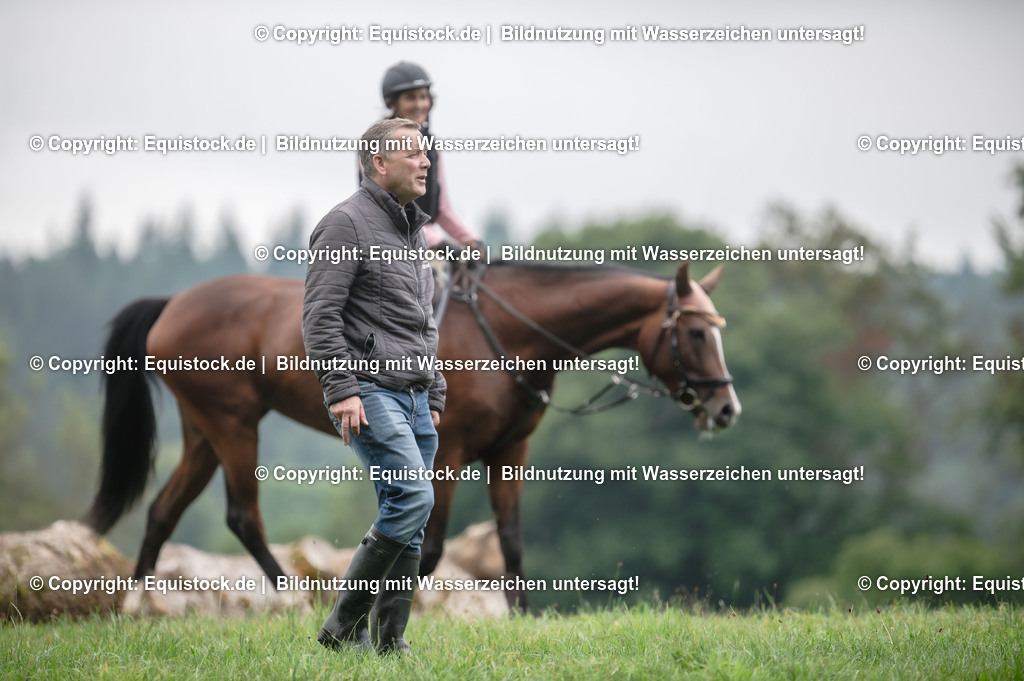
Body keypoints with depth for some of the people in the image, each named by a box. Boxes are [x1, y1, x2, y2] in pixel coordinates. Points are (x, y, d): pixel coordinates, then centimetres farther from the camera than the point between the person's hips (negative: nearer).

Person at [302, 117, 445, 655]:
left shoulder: (413, 231, 20)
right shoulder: (346, 223, -7)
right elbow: (320, 315, -13)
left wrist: (434, 395, 21)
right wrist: (341, 390, -19)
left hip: (413, 397, 9)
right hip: (370, 391, -9)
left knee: (408, 523, 5)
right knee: (412, 496, -20)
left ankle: (388, 640, 10)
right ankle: (343, 626, -12)